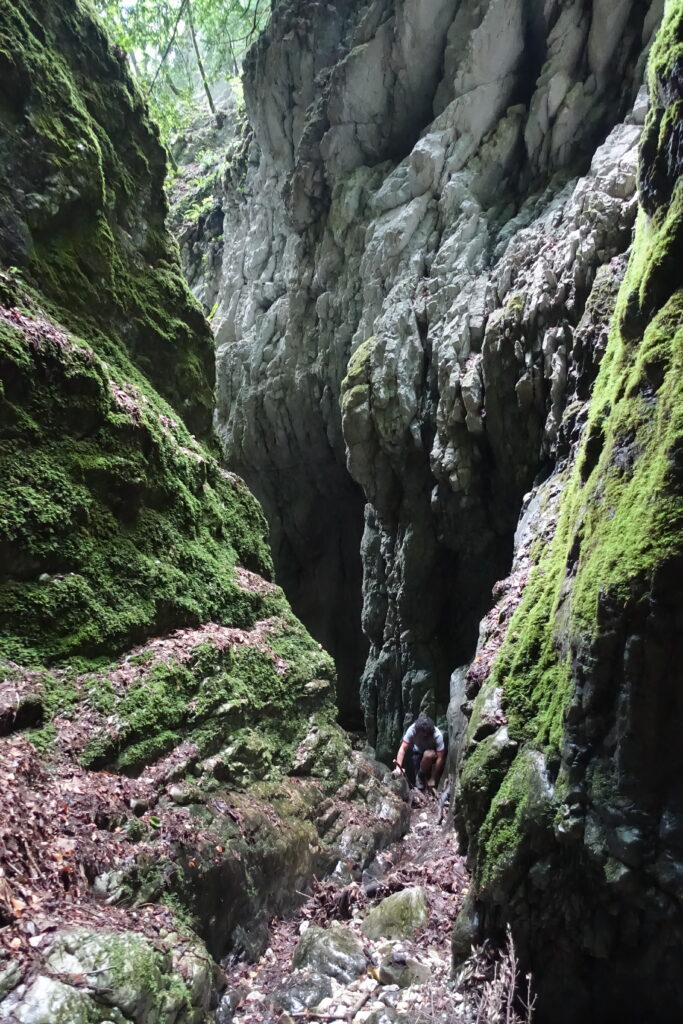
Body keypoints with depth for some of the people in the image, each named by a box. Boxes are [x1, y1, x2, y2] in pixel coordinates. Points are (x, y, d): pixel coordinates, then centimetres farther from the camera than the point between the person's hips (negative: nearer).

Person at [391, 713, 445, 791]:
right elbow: (403, 749, -31)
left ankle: (421, 776, -11)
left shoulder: (437, 735, -33)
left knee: (429, 754, -36)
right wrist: (398, 767, -44)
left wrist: (433, 779, -28)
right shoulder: (412, 729, -29)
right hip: (417, 752, 3)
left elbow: (440, 758, -30)